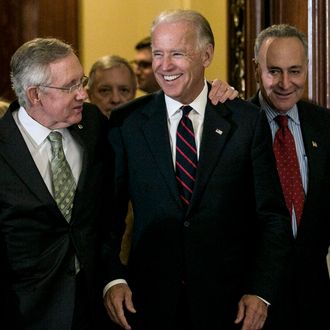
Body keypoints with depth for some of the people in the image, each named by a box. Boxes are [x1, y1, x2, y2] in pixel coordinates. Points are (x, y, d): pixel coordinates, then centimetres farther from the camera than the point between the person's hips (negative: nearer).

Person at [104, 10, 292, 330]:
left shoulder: (247, 121, -2)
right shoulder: (126, 122, 0)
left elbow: (272, 217, -1)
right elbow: (109, 211, 2)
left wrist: (261, 291, -9)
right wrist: (113, 278, -11)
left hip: (227, 302, 0)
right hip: (149, 301, 1)